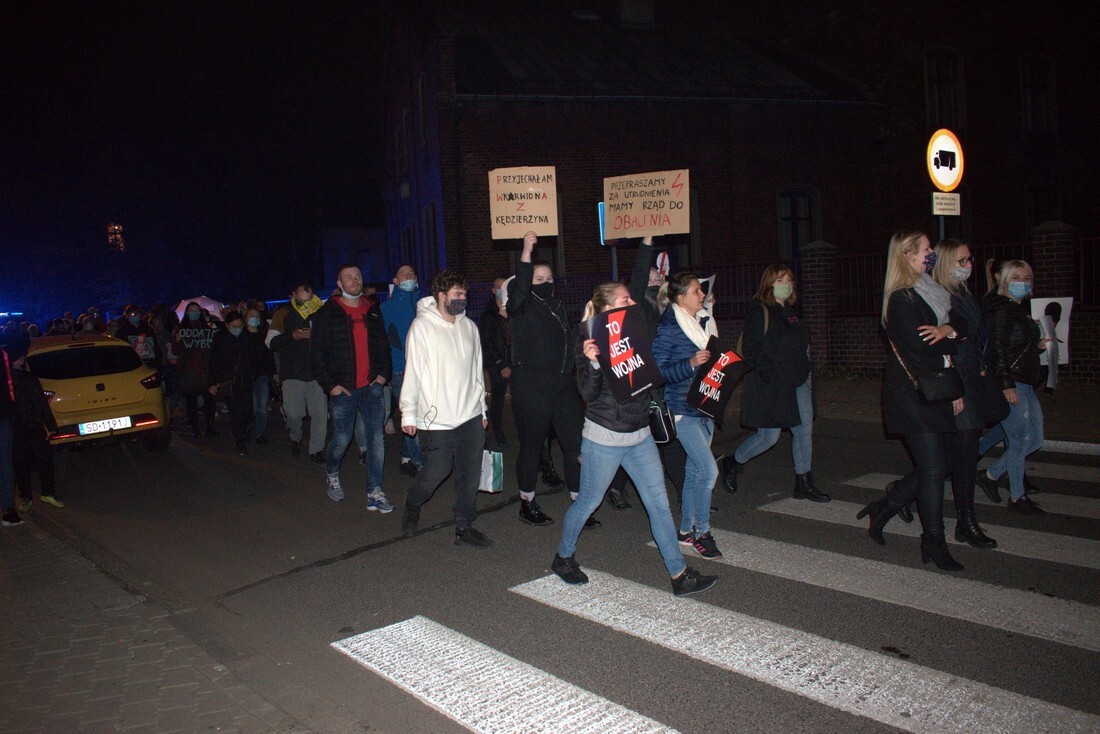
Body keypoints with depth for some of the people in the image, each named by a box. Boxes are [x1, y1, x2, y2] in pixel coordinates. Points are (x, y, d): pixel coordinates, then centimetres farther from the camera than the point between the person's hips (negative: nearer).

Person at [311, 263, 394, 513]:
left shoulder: (372, 310, 12)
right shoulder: (327, 313, 0)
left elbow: (383, 345, 19)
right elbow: (317, 352, -1)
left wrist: (383, 373, 5)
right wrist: (330, 384, -7)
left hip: (371, 387, 3)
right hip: (343, 389, -3)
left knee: (376, 438, -3)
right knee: (342, 439, 5)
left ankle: (374, 494, 3)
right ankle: (331, 473, 37)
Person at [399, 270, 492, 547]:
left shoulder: (468, 326, 10)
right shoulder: (422, 326, -7)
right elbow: (413, 371, -6)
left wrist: (482, 408, 18)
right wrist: (408, 413, -6)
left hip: (471, 417, 6)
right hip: (438, 419, -5)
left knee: (470, 474, 8)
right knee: (435, 472, -1)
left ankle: (464, 527, 21)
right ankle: (411, 509, 28)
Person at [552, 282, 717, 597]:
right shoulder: (592, 343, -12)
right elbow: (589, 393, -18)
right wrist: (591, 362, -35)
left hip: (640, 435, 6)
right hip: (605, 437, -6)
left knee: (659, 503, 5)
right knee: (588, 502, 8)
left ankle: (680, 574, 12)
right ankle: (563, 557, 32)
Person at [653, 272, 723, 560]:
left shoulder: (704, 321, 10)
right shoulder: (669, 329, -12)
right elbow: (658, 372, -15)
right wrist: (691, 364, -24)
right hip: (683, 409, -8)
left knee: (695, 471, 12)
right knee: (708, 469, -13)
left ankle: (686, 531, 24)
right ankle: (702, 531, 3)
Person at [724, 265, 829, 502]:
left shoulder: (790, 313, 15)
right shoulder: (759, 313, -10)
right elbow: (750, 350, -17)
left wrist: (806, 374, 11)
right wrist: (771, 374, -22)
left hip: (797, 384, 8)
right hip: (771, 387, -8)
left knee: (804, 430, 7)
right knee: (768, 436, -3)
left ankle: (804, 484, 17)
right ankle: (733, 463, 20)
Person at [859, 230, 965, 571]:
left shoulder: (929, 292, 16)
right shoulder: (902, 299, -13)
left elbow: (962, 325, 7)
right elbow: (919, 347, -20)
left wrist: (947, 330, -15)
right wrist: (951, 336, -4)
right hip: (912, 395, -9)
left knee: (939, 463, 10)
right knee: (933, 466, -5)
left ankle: (881, 509, 24)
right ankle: (933, 544, 8)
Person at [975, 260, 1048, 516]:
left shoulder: (1021, 310, 17)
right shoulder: (1001, 310, -12)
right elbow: (997, 350, -19)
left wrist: (1039, 345, 9)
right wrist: (1007, 385, -22)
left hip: (1026, 385, 10)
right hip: (1010, 384, -10)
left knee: (1035, 439, 12)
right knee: (1020, 441, -3)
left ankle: (990, 475, 22)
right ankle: (1017, 497, 11)